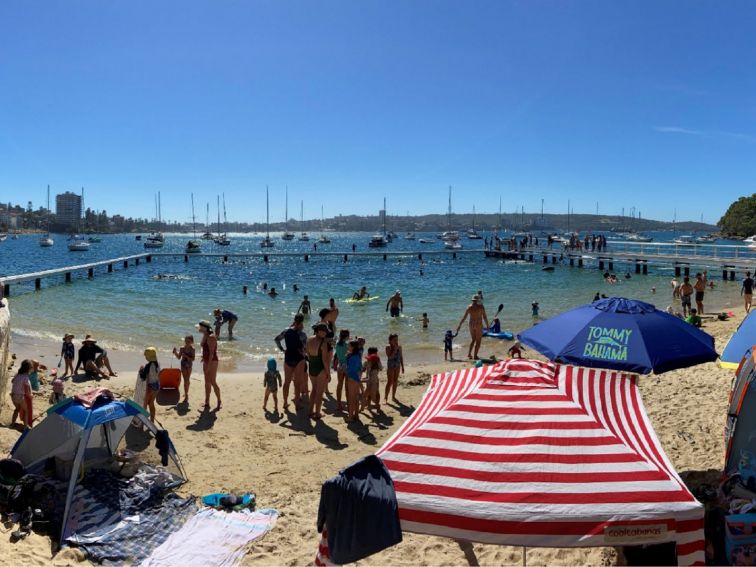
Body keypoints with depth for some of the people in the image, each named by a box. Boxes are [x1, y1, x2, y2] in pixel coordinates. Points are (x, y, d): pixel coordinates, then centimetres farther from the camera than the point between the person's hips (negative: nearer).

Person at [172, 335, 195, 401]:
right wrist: (175, 353, -12)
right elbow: (179, 357, 3)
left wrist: (186, 356, -26)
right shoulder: (182, 348, -2)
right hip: (183, 365, 1)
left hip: (189, 365, -1)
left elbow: (193, 359, -15)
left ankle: (186, 394, 20)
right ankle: (186, 394, 0)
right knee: (185, 380, -3)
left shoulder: (192, 349, -9)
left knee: (187, 380, 7)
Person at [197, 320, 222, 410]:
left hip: (212, 362, -10)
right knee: (207, 382, 14)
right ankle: (207, 402, 22)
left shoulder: (211, 337, -20)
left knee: (213, 382, -5)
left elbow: (211, 352, -23)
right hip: (206, 361, 10)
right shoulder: (206, 336, 8)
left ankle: (219, 403, 4)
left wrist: (209, 364, -24)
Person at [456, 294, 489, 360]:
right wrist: (487, 325, 2)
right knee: (478, 341, 7)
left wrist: (459, 325, 5)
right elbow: (485, 317, -8)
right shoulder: (481, 307, -10)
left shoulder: (469, 307, -2)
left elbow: (464, 317, 0)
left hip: (471, 324, 4)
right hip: (479, 325, -4)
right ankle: (475, 356, 7)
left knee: (473, 339, 21)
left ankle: (469, 354, 15)